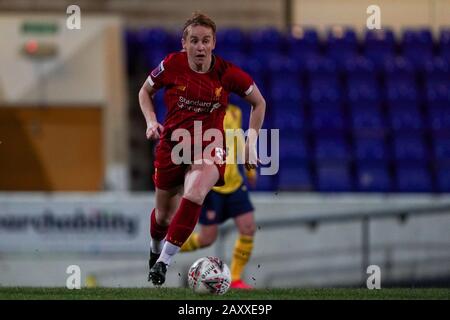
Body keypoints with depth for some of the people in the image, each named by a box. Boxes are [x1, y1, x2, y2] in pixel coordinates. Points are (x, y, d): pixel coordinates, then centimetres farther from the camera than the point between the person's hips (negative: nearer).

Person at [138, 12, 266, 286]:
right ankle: (155, 250, 48)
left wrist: (251, 142, 3)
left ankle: (164, 261, -26)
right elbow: (145, 91, 11)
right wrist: (151, 121, -6)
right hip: (173, 143, 2)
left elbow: (259, 103, 8)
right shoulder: (172, 65, -9)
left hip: (209, 147, -2)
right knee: (164, 214, 11)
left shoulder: (228, 73, -9)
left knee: (195, 194, -33)